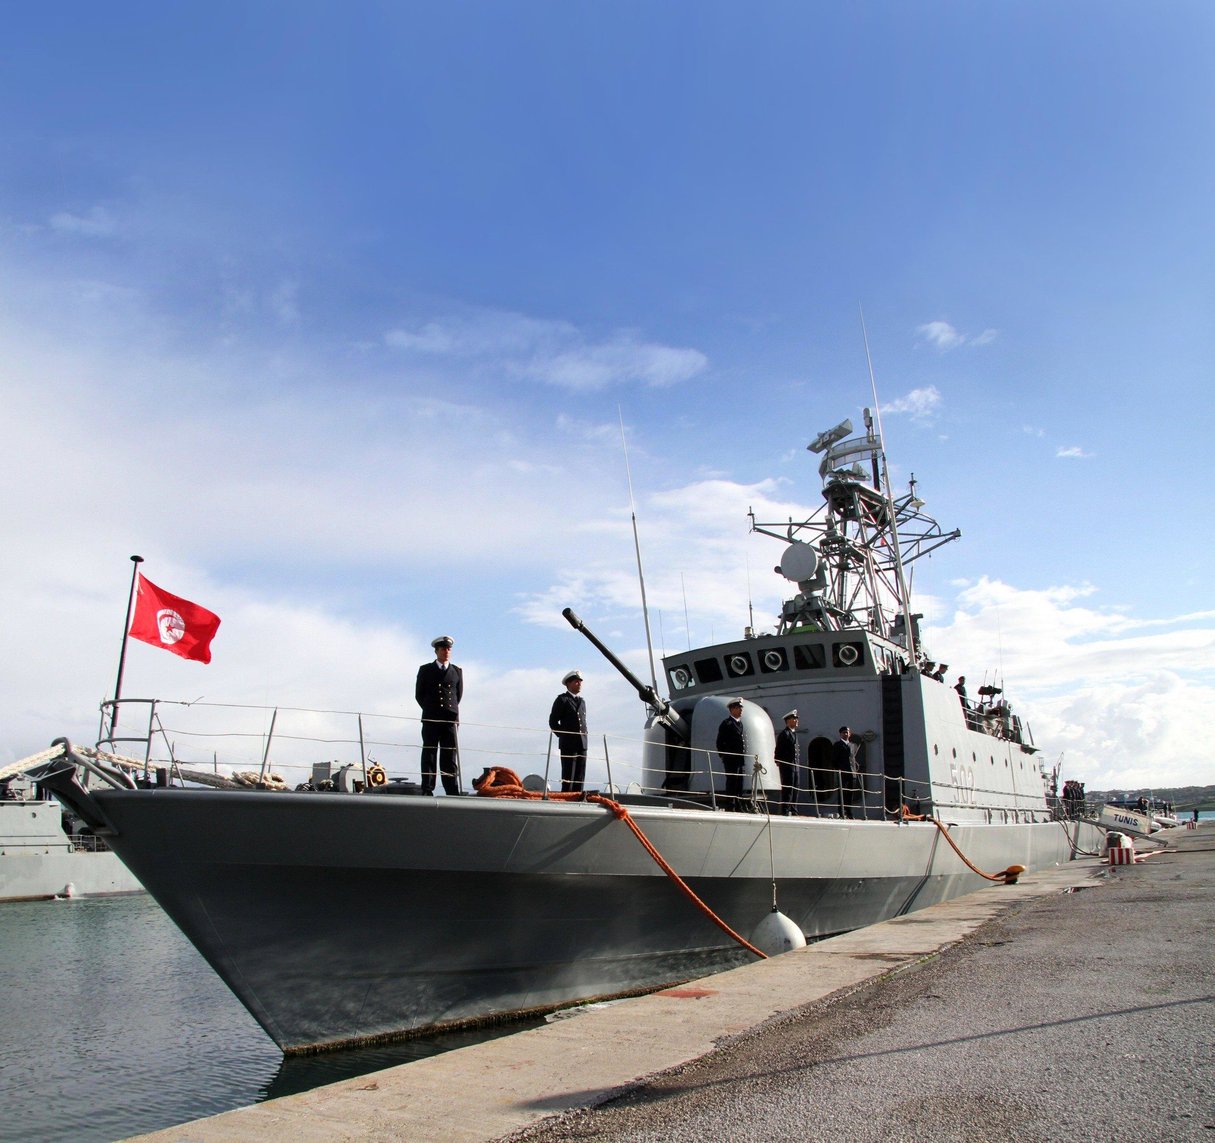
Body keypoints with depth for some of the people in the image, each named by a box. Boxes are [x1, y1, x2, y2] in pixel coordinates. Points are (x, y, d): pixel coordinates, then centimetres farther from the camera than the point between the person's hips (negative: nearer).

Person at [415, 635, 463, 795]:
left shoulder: (457, 671, 13)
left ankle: (452, 792, -1)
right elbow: (419, 694, 11)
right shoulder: (425, 670, 9)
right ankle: (427, 790, -4)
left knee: (450, 756, 0)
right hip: (430, 720, -1)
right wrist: (431, 710, 9)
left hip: (451, 719, 1)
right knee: (429, 754, -3)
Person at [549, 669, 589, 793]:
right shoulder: (562, 699, -1)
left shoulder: (582, 700, 19)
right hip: (568, 744, -6)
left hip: (582, 743, 6)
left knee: (580, 777, 4)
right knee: (568, 775, -5)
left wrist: (584, 734, 12)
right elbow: (553, 722, -3)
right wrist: (564, 735, -4)